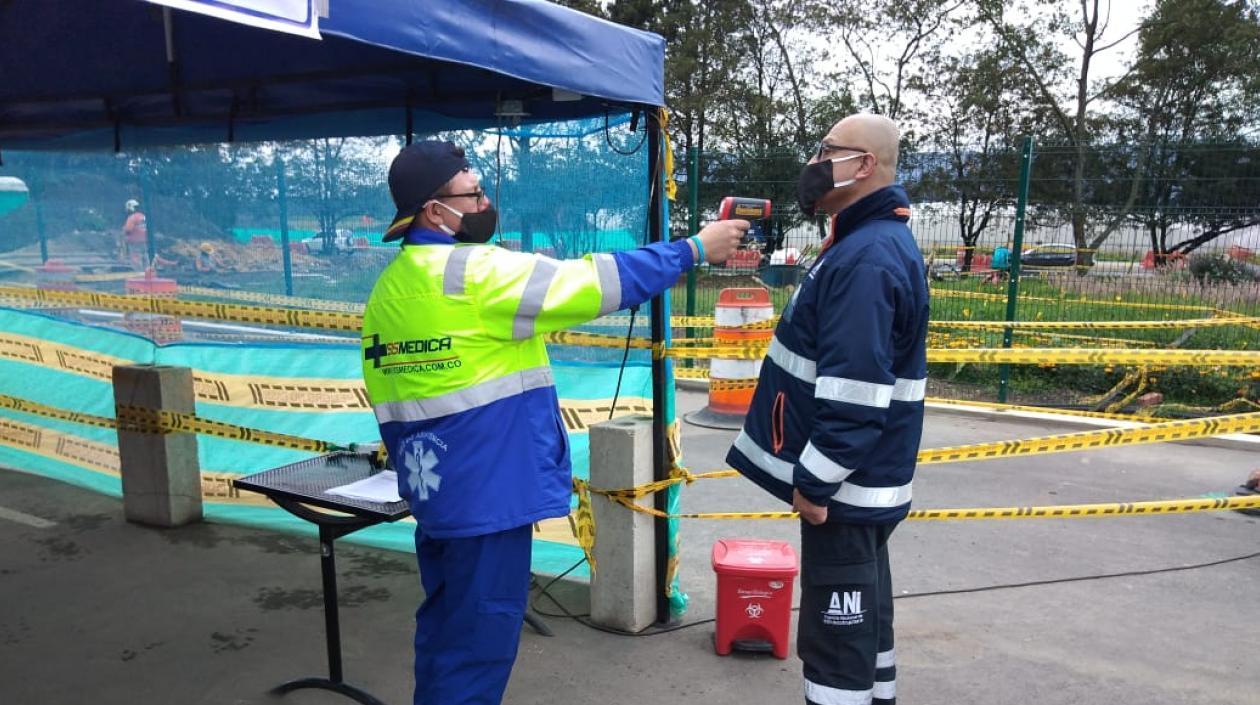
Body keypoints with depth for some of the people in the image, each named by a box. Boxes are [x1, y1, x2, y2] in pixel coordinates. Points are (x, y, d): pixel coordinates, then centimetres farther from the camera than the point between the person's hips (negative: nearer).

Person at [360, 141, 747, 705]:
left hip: (439, 492, 9)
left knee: (448, 628, 21)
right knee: (479, 638, 3)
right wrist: (695, 249, -8)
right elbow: (592, 283, -17)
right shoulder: (473, 271, -17)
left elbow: (389, 404, 14)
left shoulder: (387, 289, 9)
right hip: (487, 493, -9)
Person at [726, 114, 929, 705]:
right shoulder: (874, 240, 13)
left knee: (836, 636, 0)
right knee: (864, 619, 22)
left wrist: (814, 482, -20)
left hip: (844, 485, -10)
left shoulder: (867, 257, -21)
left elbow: (854, 391, -27)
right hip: (859, 481, 10)